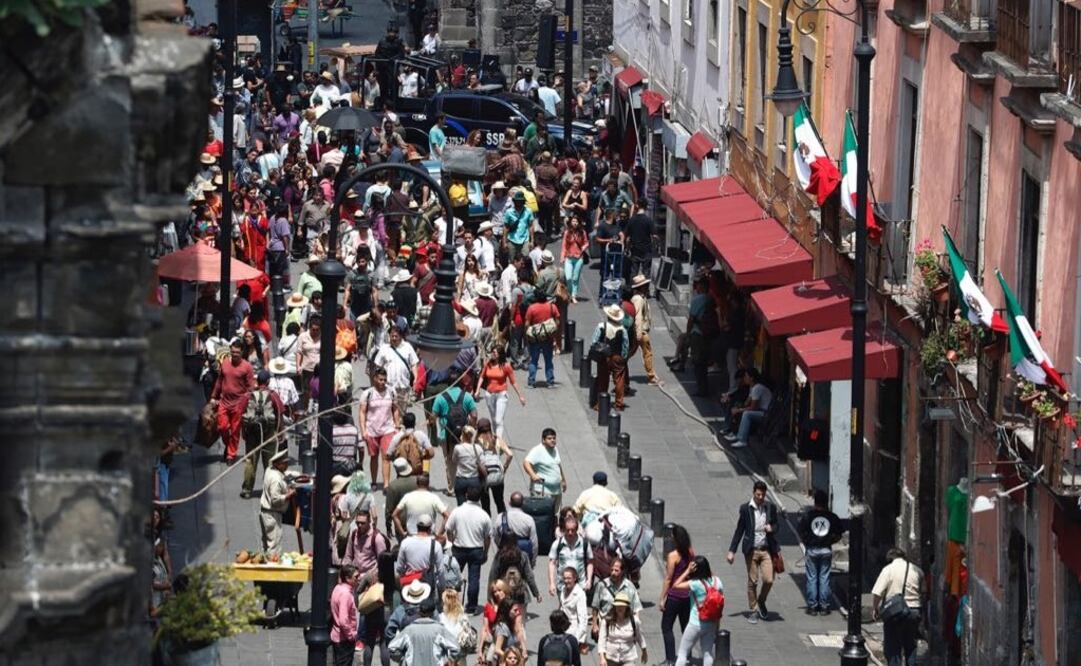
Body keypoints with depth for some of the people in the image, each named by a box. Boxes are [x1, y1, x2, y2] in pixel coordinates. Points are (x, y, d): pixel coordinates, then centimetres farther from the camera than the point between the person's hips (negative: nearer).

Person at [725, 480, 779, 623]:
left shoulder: (771, 507, 1)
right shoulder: (746, 508, -4)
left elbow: (775, 526, 13)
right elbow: (739, 530, 2)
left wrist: (771, 528, -13)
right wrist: (732, 551, -1)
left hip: (766, 550, 1)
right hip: (751, 550, -1)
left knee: (768, 580, -5)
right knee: (752, 582, 3)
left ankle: (761, 601, 24)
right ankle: (753, 611, 16)